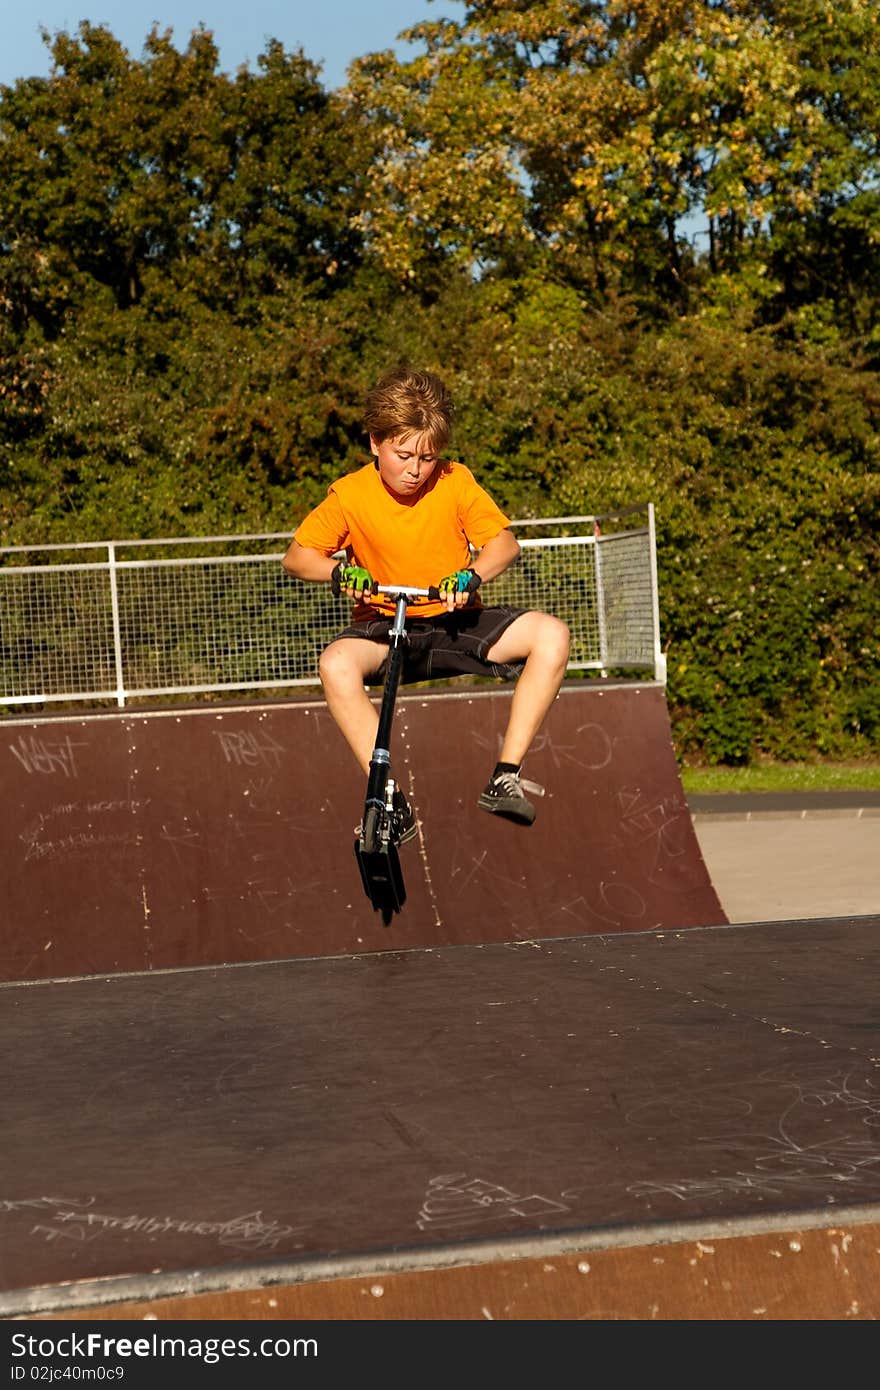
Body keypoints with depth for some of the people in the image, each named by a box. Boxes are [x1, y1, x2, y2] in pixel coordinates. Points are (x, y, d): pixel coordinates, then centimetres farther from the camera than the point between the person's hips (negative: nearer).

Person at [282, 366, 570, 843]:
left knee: (551, 636, -23)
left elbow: (504, 542, -9)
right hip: (383, 625, -1)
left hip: (456, 622, 1)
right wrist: (338, 571, -27)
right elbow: (296, 556, -5)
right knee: (336, 664, -36)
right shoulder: (350, 495, -8)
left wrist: (472, 575, -30)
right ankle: (391, 801, -29)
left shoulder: (456, 482, -6)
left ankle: (505, 776, -19)